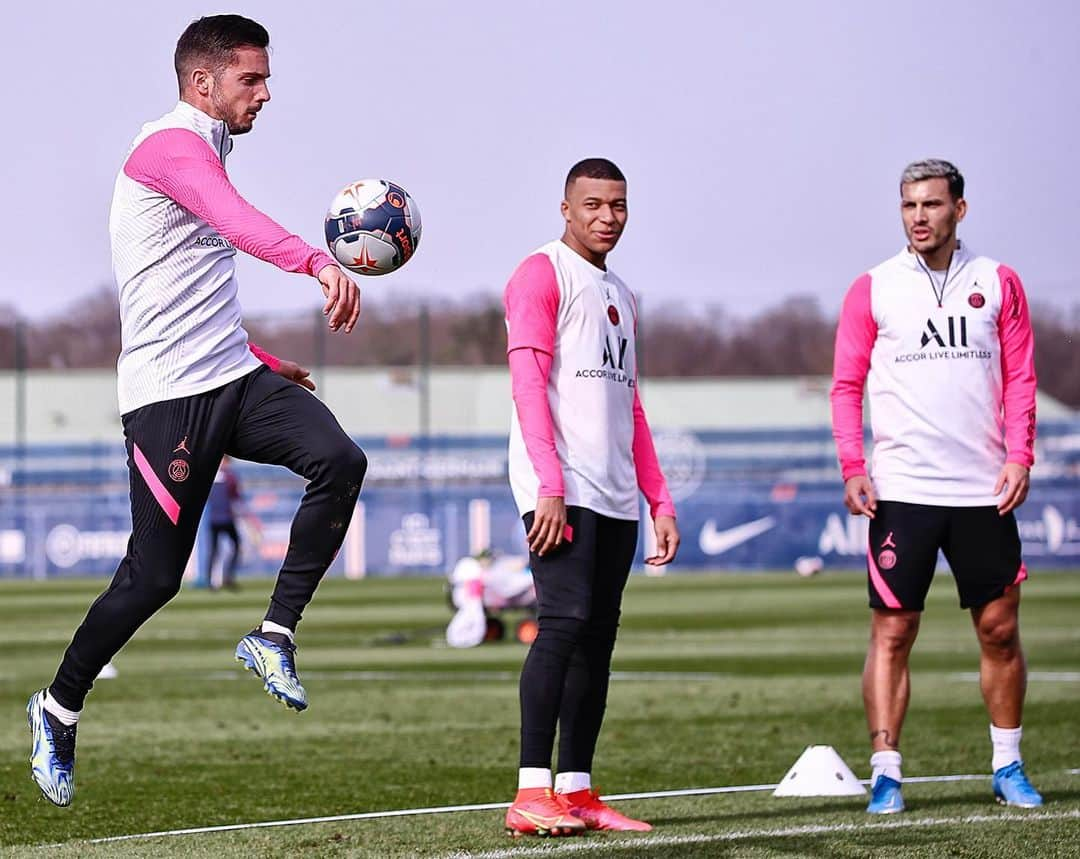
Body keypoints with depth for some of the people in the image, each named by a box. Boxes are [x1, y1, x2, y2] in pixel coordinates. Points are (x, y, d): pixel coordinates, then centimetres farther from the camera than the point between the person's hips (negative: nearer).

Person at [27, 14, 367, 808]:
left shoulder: (201, 154, 20)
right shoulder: (171, 146, -11)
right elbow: (239, 222, -35)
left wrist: (264, 362, 30)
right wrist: (320, 264, -50)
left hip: (233, 381, 9)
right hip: (170, 394, -9)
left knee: (339, 461, -18)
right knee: (154, 576, -5)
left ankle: (275, 636, -11)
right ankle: (59, 708, 16)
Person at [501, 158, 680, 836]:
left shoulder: (622, 297, 23)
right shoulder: (542, 275, -2)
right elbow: (528, 382, -12)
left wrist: (661, 503, 18)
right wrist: (550, 486, -21)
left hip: (615, 496, 8)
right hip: (562, 490, -8)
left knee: (599, 637, 5)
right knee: (565, 622, -17)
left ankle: (577, 793, 8)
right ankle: (533, 794, -19)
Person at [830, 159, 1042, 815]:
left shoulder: (999, 283, 7)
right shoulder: (873, 290, 4)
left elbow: (1021, 380, 7)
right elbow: (847, 385, 4)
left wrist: (1019, 457, -5)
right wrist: (853, 467, -7)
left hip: (983, 489, 1)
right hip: (901, 489, -1)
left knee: (1000, 629, 5)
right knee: (892, 632, -3)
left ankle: (1009, 766, 18)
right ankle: (886, 772, 0)